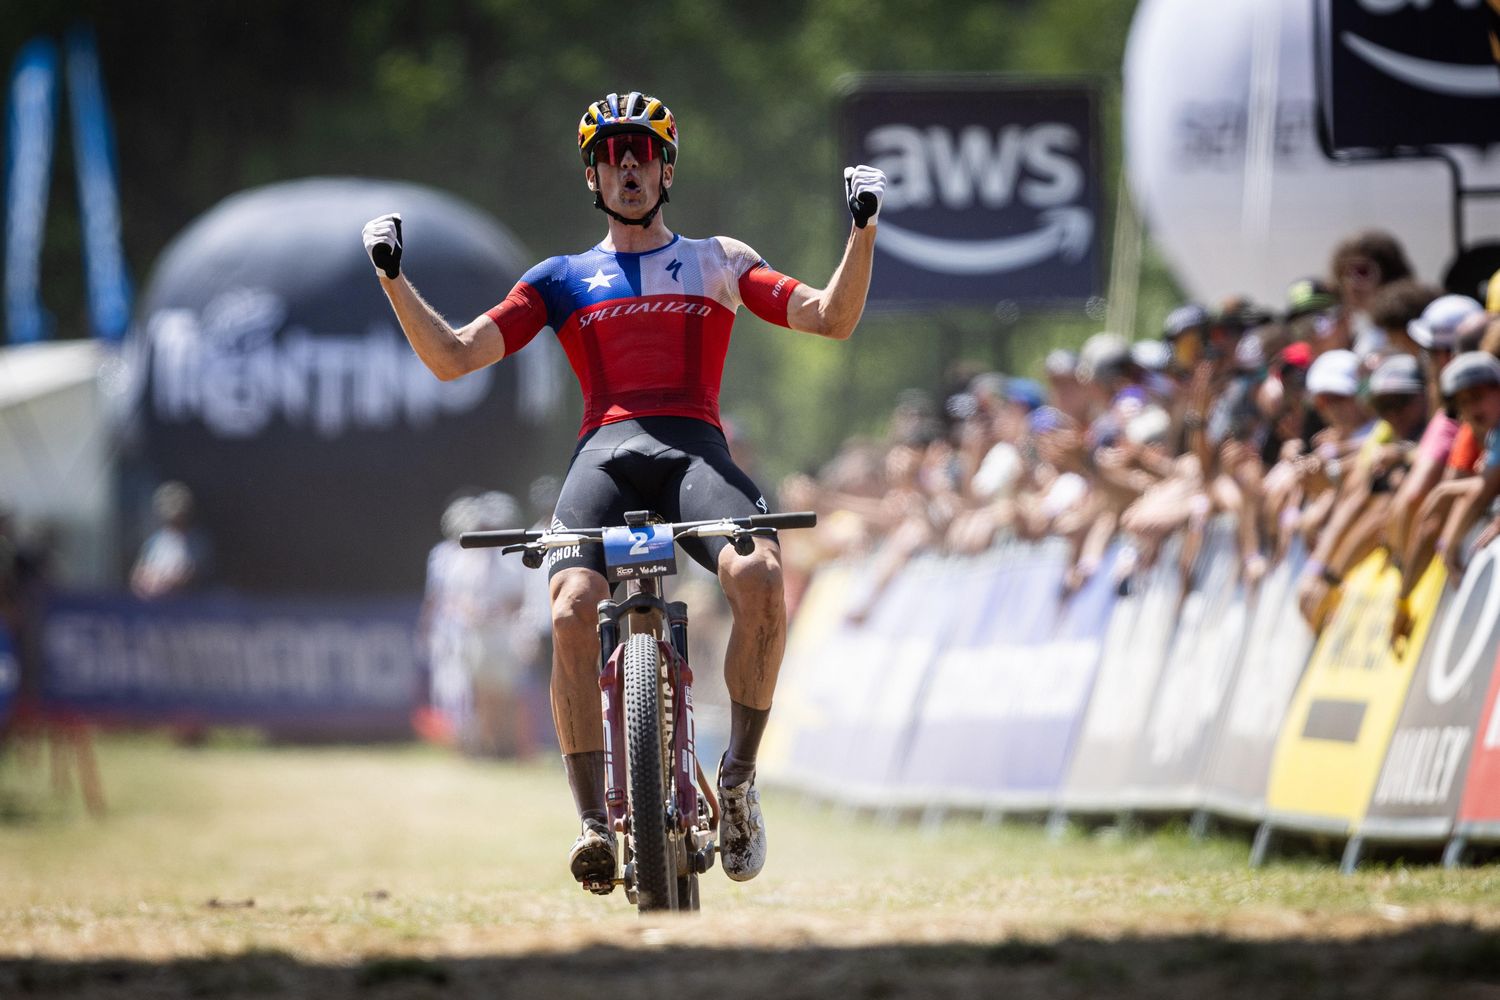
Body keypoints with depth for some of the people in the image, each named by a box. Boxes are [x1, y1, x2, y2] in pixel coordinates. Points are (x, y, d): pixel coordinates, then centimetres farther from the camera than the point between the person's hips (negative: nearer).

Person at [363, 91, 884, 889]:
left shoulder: (717, 262, 23)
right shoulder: (562, 280, 23)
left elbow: (833, 318, 14)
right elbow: (452, 358, 17)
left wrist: (863, 230, 0)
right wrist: (393, 278, 6)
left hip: (694, 453, 0)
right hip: (604, 455, 0)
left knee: (761, 575, -33)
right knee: (573, 610, -30)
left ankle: (740, 776, -18)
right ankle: (592, 822, -24)